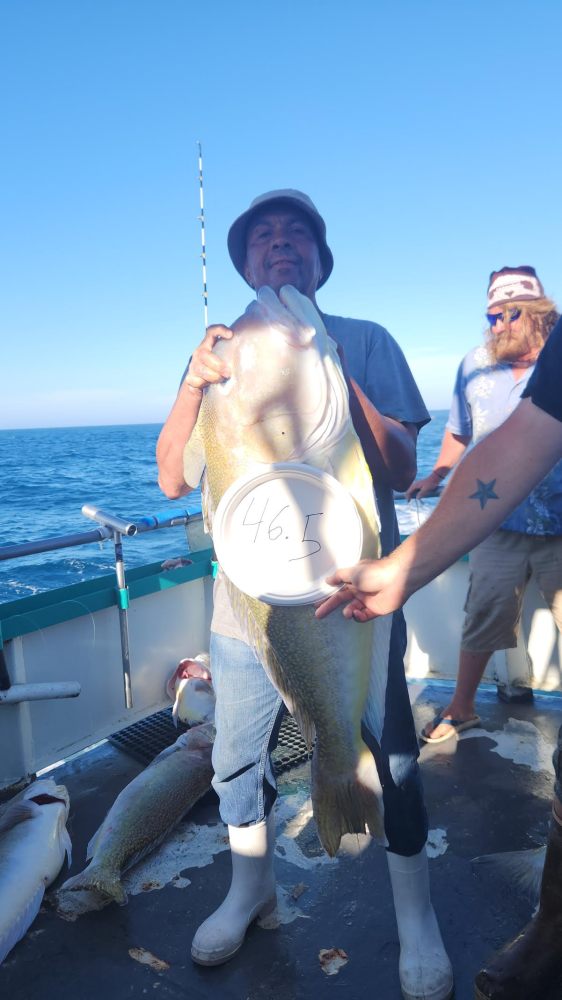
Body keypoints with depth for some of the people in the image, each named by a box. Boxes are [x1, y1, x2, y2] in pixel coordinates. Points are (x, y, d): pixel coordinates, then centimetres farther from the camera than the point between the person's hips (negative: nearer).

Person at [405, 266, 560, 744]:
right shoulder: (475, 365, 2)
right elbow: (459, 433, 15)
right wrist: (434, 477, 14)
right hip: (501, 526, 2)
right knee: (482, 621, 10)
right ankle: (461, 707, 31)